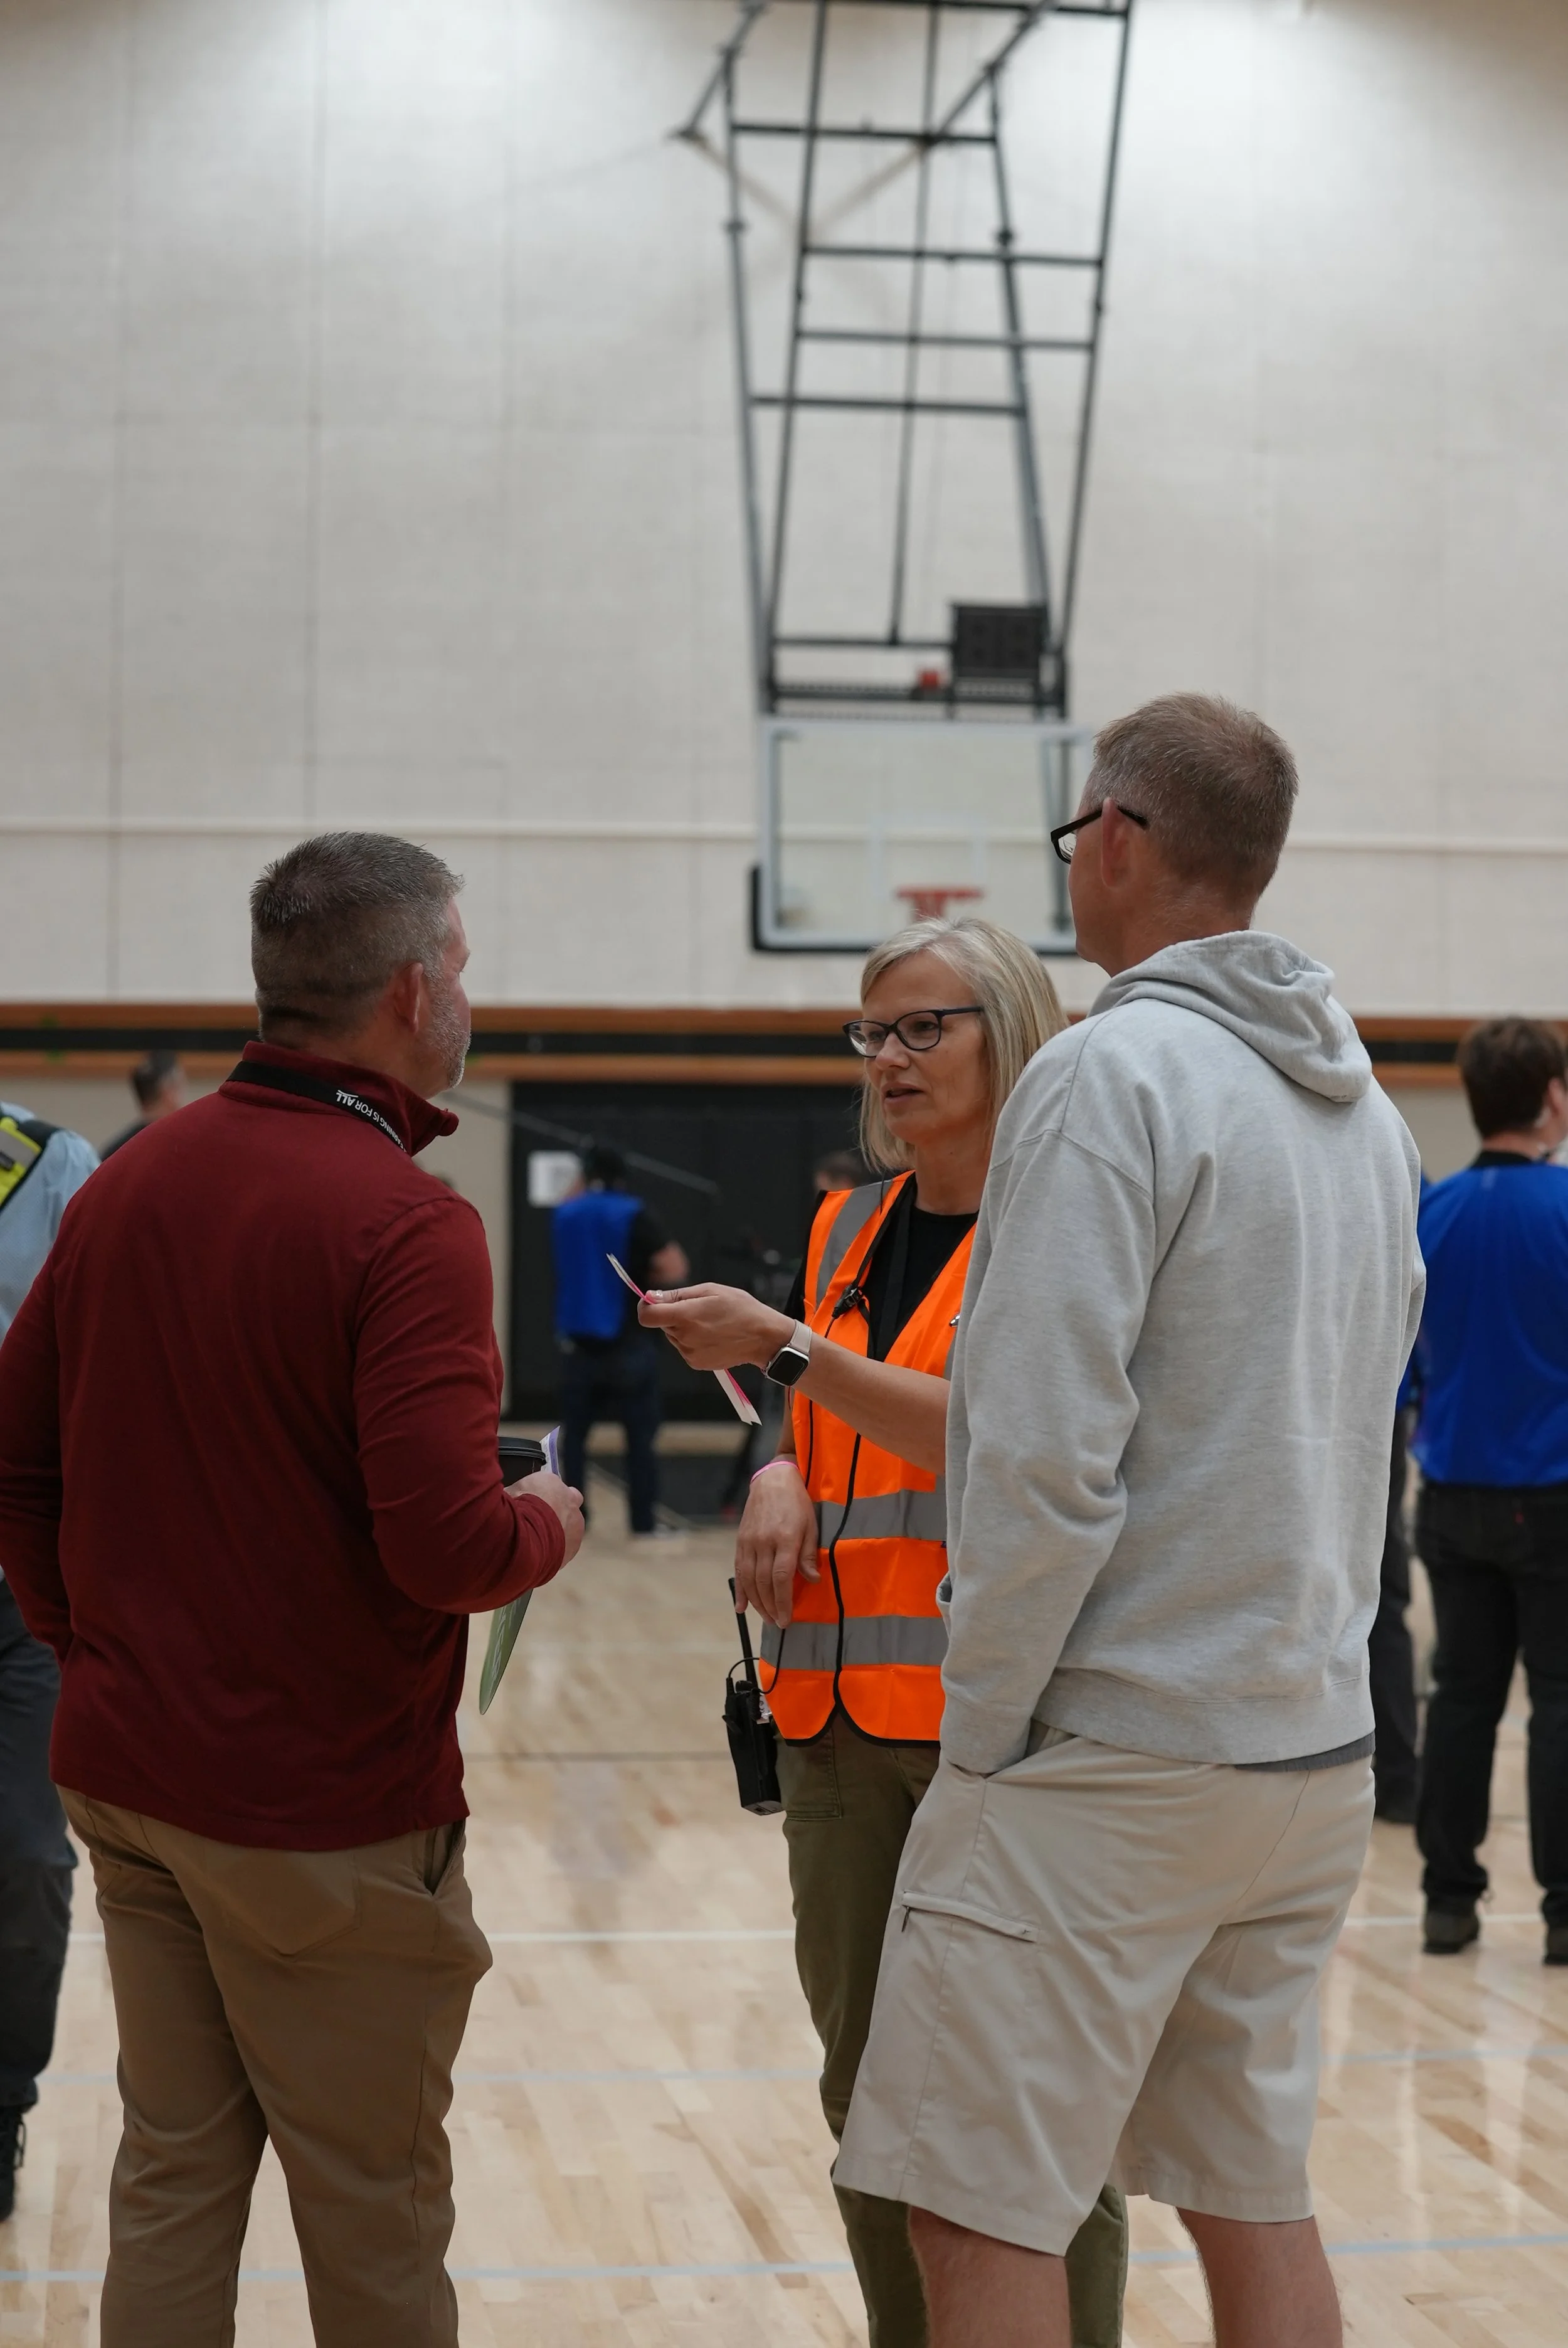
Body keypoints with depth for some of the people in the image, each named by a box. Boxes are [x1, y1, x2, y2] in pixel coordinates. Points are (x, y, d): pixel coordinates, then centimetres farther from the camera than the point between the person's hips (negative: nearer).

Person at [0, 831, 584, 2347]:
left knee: (172, 2173, 15)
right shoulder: (403, 1225, -18)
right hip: (327, 1808, -7)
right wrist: (545, 1525, -4)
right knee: (372, 2214, 7)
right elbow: (443, 1542, -25)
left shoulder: (130, 1182, 5)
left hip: (129, 1772, 7)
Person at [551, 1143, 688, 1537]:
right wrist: (645, 1273, 3)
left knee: (575, 1434, 11)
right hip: (629, 1345, -3)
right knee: (640, 1436, 2)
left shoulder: (564, 1215, 4)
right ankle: (644, 1520, 0)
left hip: (578, 1344, 3)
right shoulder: (636, 1215, -8)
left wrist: (581, 1190, 28)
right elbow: (675, 1269, -13)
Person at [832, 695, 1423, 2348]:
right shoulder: (1366, 1108, 13)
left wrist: (984, 1725, -11)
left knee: (979, 2213, 0)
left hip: (1113, 1758, -8)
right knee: (1254, 2196, 16)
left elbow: (1045, 1458, -20)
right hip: (1316, 1750, 9)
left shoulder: (1114, 1073, -14)